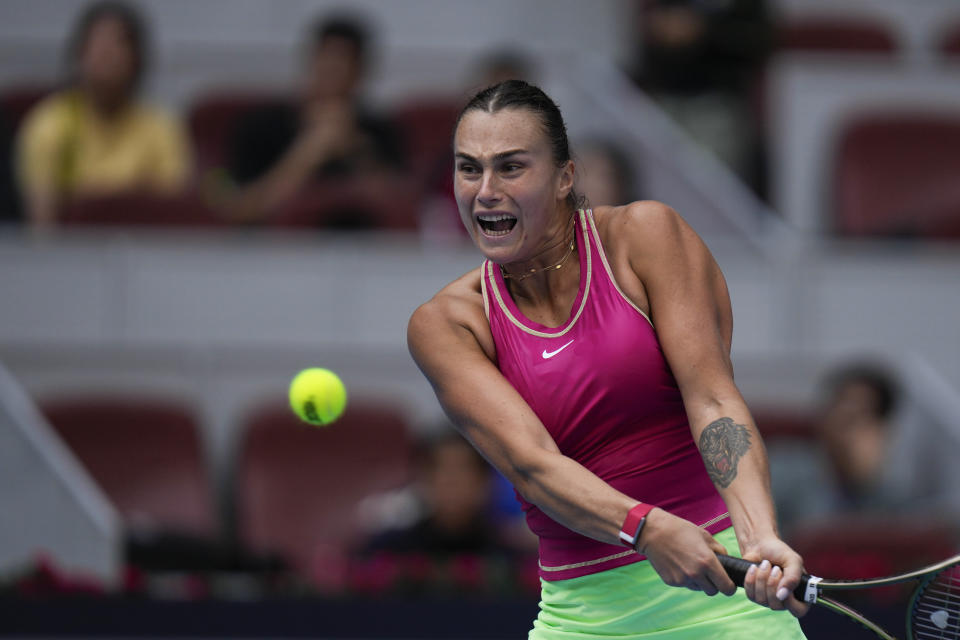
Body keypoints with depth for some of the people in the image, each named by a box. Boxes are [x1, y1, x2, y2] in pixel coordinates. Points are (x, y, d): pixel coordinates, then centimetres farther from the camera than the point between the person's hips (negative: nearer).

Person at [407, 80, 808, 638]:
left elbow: (712, 398, -11)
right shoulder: (445, 324, 1)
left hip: (719, 594, -2)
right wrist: (646, 529, -31)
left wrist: (761, 537, -28)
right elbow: (530, 463, -12)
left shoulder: (642, 234, -1)